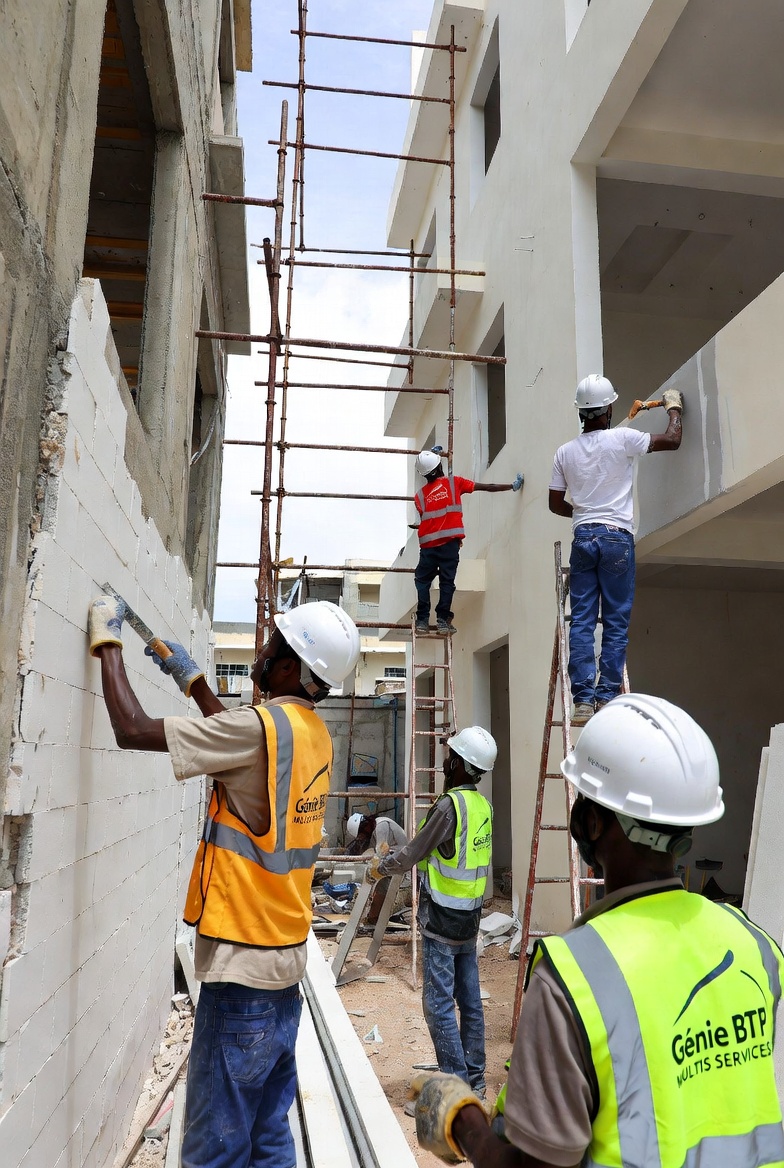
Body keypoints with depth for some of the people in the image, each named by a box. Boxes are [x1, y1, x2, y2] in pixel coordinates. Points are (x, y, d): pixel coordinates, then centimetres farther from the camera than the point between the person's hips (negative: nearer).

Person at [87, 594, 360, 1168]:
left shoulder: (261, 725, -21)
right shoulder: (313, 731, 5)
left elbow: (133, 729, -18)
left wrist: (108, 642, -5)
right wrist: (192, 678, 24)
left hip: (243, 966, -8)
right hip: (286, 955, 8)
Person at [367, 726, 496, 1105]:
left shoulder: (449, 806, -21)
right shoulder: (483, 805, 3)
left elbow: (412, 854, -12)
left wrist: (378, 868, 5)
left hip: (442, 918, -8)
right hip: (469, 917, 8)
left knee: (438, 1003, -1)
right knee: (469, 1000, 15)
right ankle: (474, 1078, 25)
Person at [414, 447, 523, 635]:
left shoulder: (419, 496, 7)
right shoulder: (453, 482, 4)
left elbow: (426, 520, 8)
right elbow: (487, 487, 6)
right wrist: (512, 486, 13)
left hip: (428, 544, 1)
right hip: (450, 542, -1)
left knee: (423, 581, 12)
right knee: (447, 581, 4)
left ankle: (422, 620, 6)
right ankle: (443, 620, 2)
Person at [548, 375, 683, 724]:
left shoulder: (565, 452, 8)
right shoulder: (621, 439, -3)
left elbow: (555, 503, 13)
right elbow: (672, 441, 5)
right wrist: (674, 409, 23)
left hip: (582, 538, 3)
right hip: (616, 537, -3)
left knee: (581, 621, 2)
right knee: (616, 623, 1)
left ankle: (583, 700, -2)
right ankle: (607, 697, -1)